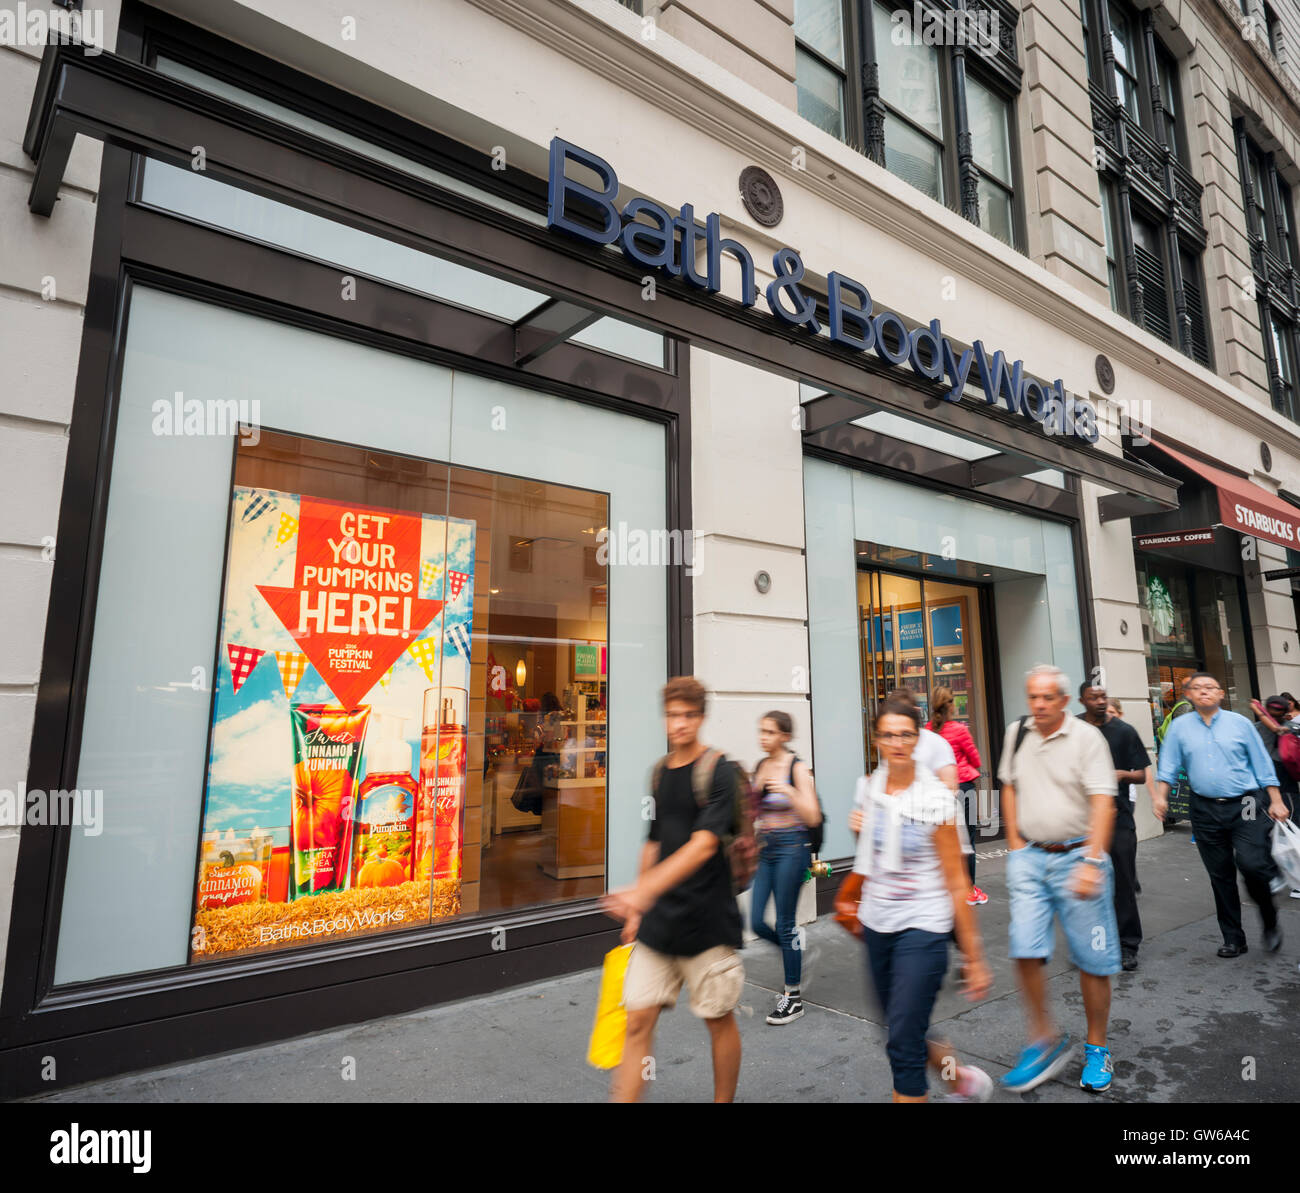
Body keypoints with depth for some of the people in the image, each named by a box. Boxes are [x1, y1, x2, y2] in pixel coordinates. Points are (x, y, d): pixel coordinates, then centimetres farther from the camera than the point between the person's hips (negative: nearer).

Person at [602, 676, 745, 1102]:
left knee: (719, 1020, 13)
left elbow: (704, 844, -23)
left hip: (707, 919, -5)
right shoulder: (660, 771, 8)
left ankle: (724, 1100, 34)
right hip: (659, 919, 5)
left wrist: (644, 890, -31)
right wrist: (637, 908, 18)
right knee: (638, 1020, 4)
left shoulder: (719, 771, -12)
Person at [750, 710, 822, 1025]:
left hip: (791, 847, -6)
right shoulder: (758, 768, 7)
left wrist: (790, 792, -28)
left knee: (784, 924, 0)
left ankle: (793, 997, 18)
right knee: (757, 923, 6)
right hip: (764, 848, 6)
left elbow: (813, 818, -16)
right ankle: (793, 950, 36)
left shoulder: (797, 768, -10)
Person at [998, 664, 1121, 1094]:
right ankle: (1046, 1039, 15)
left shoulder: (1087, 737, -9)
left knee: (1092, 958, 6)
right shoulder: (1017, 733, 6)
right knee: (1025, 949, -5)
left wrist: (1091, 862, -24)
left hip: (1077, 855, -3)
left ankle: (1097, 1048, 26)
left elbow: (1103, 803, -15)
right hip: (1029, 855, 3)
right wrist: (1015, 845, 10)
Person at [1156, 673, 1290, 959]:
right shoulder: (1180, 727, 5)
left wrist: (1276, 801, 2)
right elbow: (1168, 766, 6)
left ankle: (1270, 921, 10)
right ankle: (1233, 938, 20)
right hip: (1205, 810, 2)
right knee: (1220, 876, 8)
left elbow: (1262, 764, 6)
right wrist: (1160, 796, -6)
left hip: (1244, 806, -2)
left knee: (1251, 863, -18)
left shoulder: (1239, 723, 3)